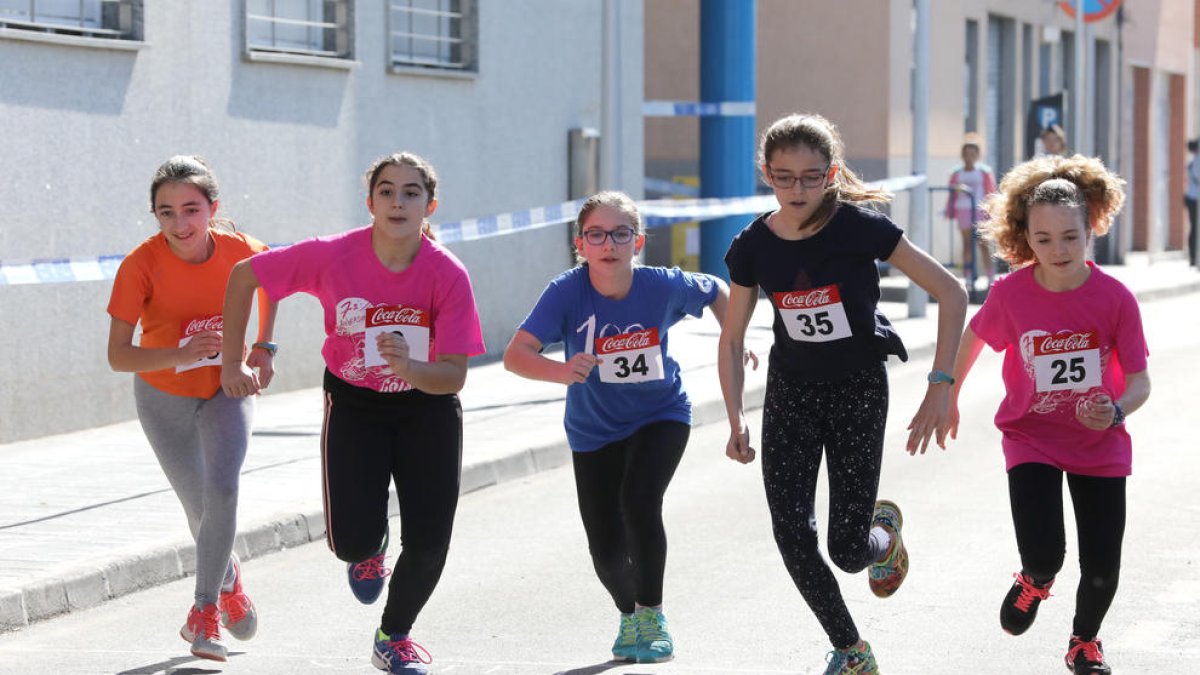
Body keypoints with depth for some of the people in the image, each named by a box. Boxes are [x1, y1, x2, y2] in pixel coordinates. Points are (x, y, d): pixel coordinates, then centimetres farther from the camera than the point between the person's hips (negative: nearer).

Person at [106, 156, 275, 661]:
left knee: (222, 490, -22)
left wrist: (264, 347, -1)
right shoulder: (140, 265, -28)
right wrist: (180, 355, -43)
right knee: (199, 506, 11)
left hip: (226, 388, 0)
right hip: (164, 397, 0)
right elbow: (118, 355, -28)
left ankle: (205, 611, -8)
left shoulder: (240, 250, -22)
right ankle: (228, 579, 43)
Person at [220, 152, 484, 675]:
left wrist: (409, 368, -43)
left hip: (428, 408, 1)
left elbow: (454, 376, -23)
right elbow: (244, 276, -10)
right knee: (353, 542, -13)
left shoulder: (448, 274, -23)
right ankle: (368, 552, 29)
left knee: (428, 542, -5)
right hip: (354, 406, 0)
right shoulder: (332, 257, -23)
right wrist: (233, 361, -6)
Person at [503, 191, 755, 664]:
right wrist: (560, 371, -51)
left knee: (639, 502, -26)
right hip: (594, 430, 1)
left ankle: (651, 613, -4)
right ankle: (628, 614, 34)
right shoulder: (566, 292, -24)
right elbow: (516, 354, -34)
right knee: (605, 546, 0)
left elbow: (716, 291, 3)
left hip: (661, 416, -1)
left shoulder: (664, 287, -20)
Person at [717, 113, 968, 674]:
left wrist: (940, 386, -19)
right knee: (791, 532, -9)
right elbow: (732, 339, 5)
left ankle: (884, 530, 33)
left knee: (848, 550, -6)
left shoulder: (859, 227, -19)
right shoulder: (754, 247, -8)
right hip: (790, 390, 3)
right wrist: (736, 421, -3)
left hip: (859, 389, -3)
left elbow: (951, 294, -15)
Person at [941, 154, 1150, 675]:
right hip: (1031, 439, -1)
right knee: (1043, 555, -18)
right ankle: (1035, 582, 23)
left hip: (1100, 442, 1)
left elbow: (1139, 381, -11)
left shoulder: (1115, 298, -18)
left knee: (1102, 569, 2)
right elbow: (974, 336, 5)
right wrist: (947, 397, 18)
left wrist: (1116, 412, -33)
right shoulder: (1010, 294, -16)